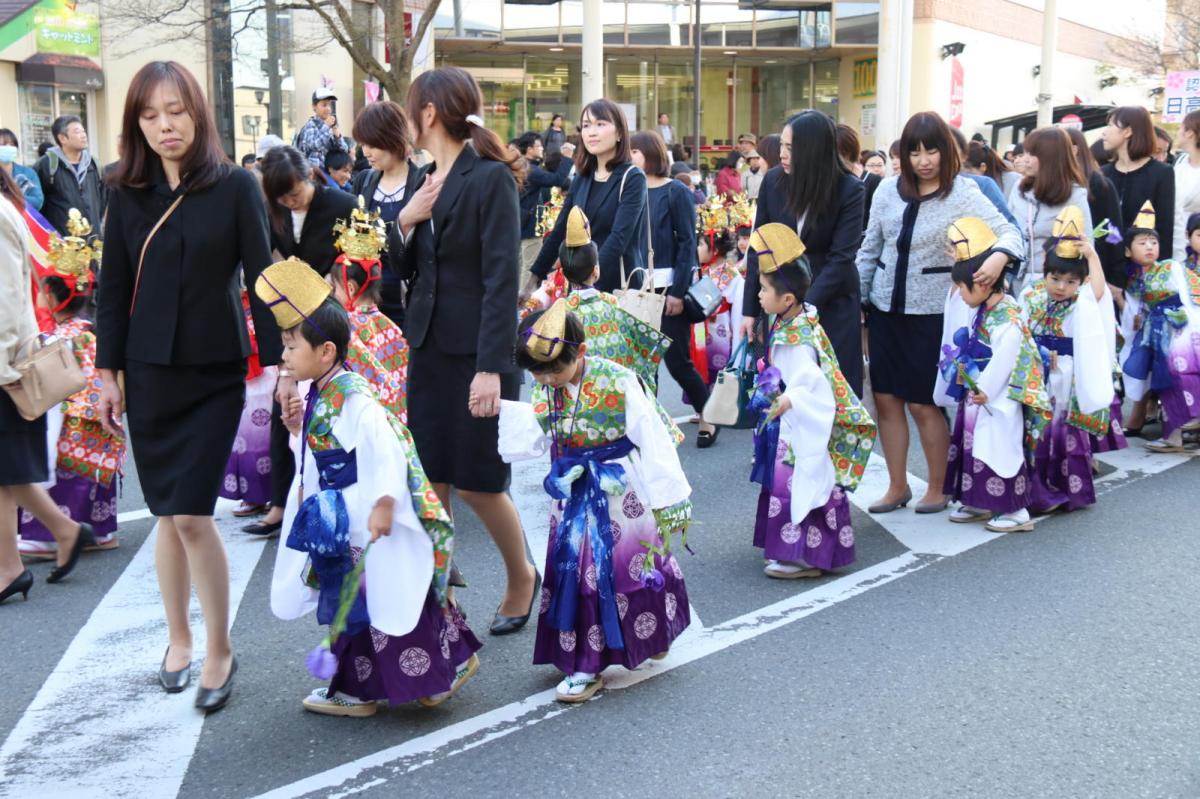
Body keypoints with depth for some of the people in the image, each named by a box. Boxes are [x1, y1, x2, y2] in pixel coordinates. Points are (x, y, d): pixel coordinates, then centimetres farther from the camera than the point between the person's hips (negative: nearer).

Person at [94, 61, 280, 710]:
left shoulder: (235, 186, -5)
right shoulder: (128, 193, 3)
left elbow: (261, 278, -5)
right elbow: (112, 287, 7)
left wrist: (276, 360, -9)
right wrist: (108, 371, 5)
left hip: (215, 374, -3)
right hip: (149, 375, 3)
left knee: (191, 516, -7)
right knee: (167, 516, 9)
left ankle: (220, 650, 10)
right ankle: (179, 638, 27)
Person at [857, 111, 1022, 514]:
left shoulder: (963, 193, -8)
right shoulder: (888, 190, 3)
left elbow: (1009, 231, -13)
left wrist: (999, 256, -36)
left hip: (931, 313, -4)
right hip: (886, 308, 4)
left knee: (923, 403, 2)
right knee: (886, 398, 7)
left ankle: (938, 488, 20)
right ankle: (897, 485, 22)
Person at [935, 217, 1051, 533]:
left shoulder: (1008, 320, -24)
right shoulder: (982, 309, 5)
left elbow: (1003, 362, -24)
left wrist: (984, 392, -18)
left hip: (998, 403, -10)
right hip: (976, 396, 10)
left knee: (1001, 450, -2)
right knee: (972, 447, 16)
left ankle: (1016, 510, 8)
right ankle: (978, 502, 28)